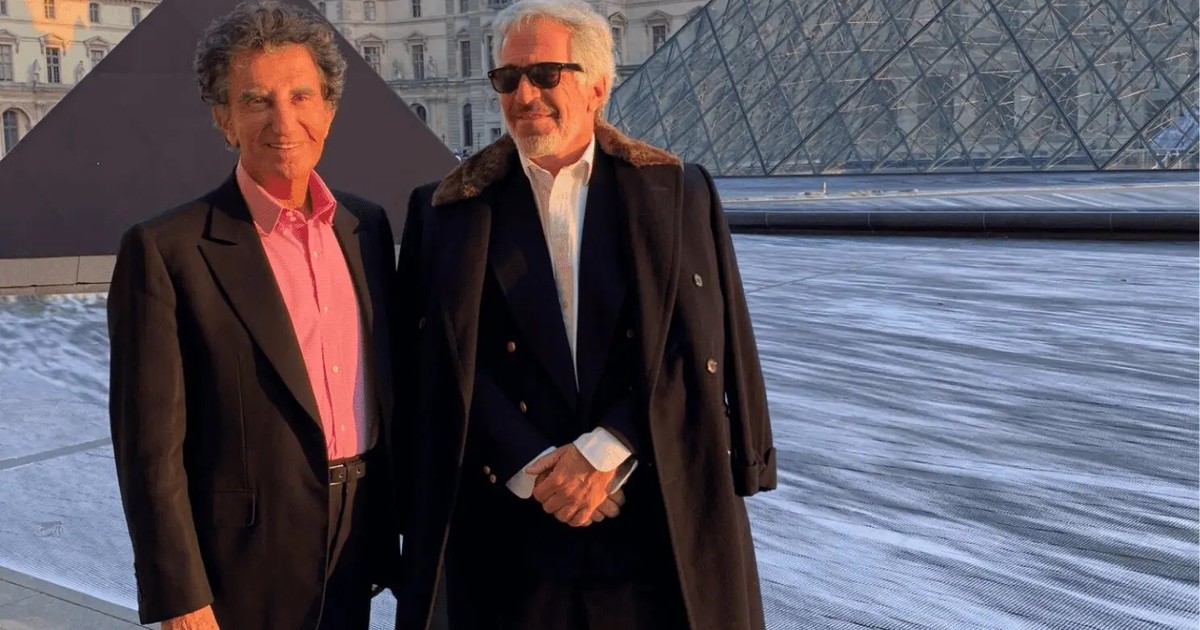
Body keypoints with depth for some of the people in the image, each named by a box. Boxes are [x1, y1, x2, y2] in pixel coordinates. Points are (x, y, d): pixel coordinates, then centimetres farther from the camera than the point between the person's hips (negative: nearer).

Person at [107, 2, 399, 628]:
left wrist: (390, 528, 12)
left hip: (354, 553, 5)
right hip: (243, 568, -4)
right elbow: (151, 447, -12)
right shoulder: (164, 249, -13)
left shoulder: (367, 225, 3)